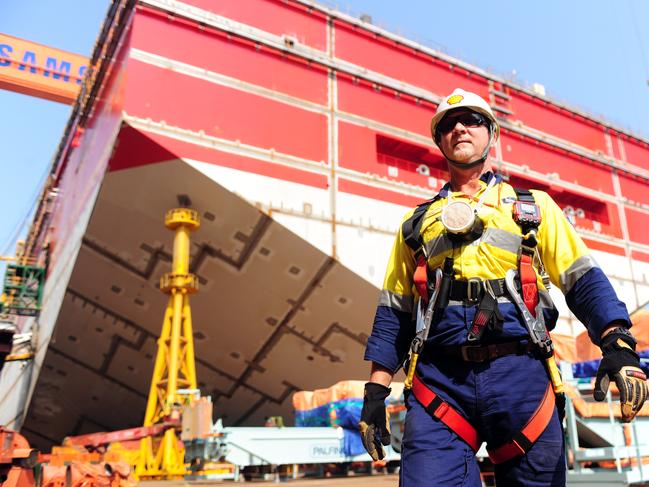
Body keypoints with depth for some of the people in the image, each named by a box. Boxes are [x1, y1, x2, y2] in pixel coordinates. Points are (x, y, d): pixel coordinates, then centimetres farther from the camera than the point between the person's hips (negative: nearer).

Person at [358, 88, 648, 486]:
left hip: (522, 376, 0)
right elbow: (394, 311, 15)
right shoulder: (418, 222, 19)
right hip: (440, 381, 0)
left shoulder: (534, 206, 17)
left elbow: (583, 279, 8)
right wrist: (376, 391, 8)